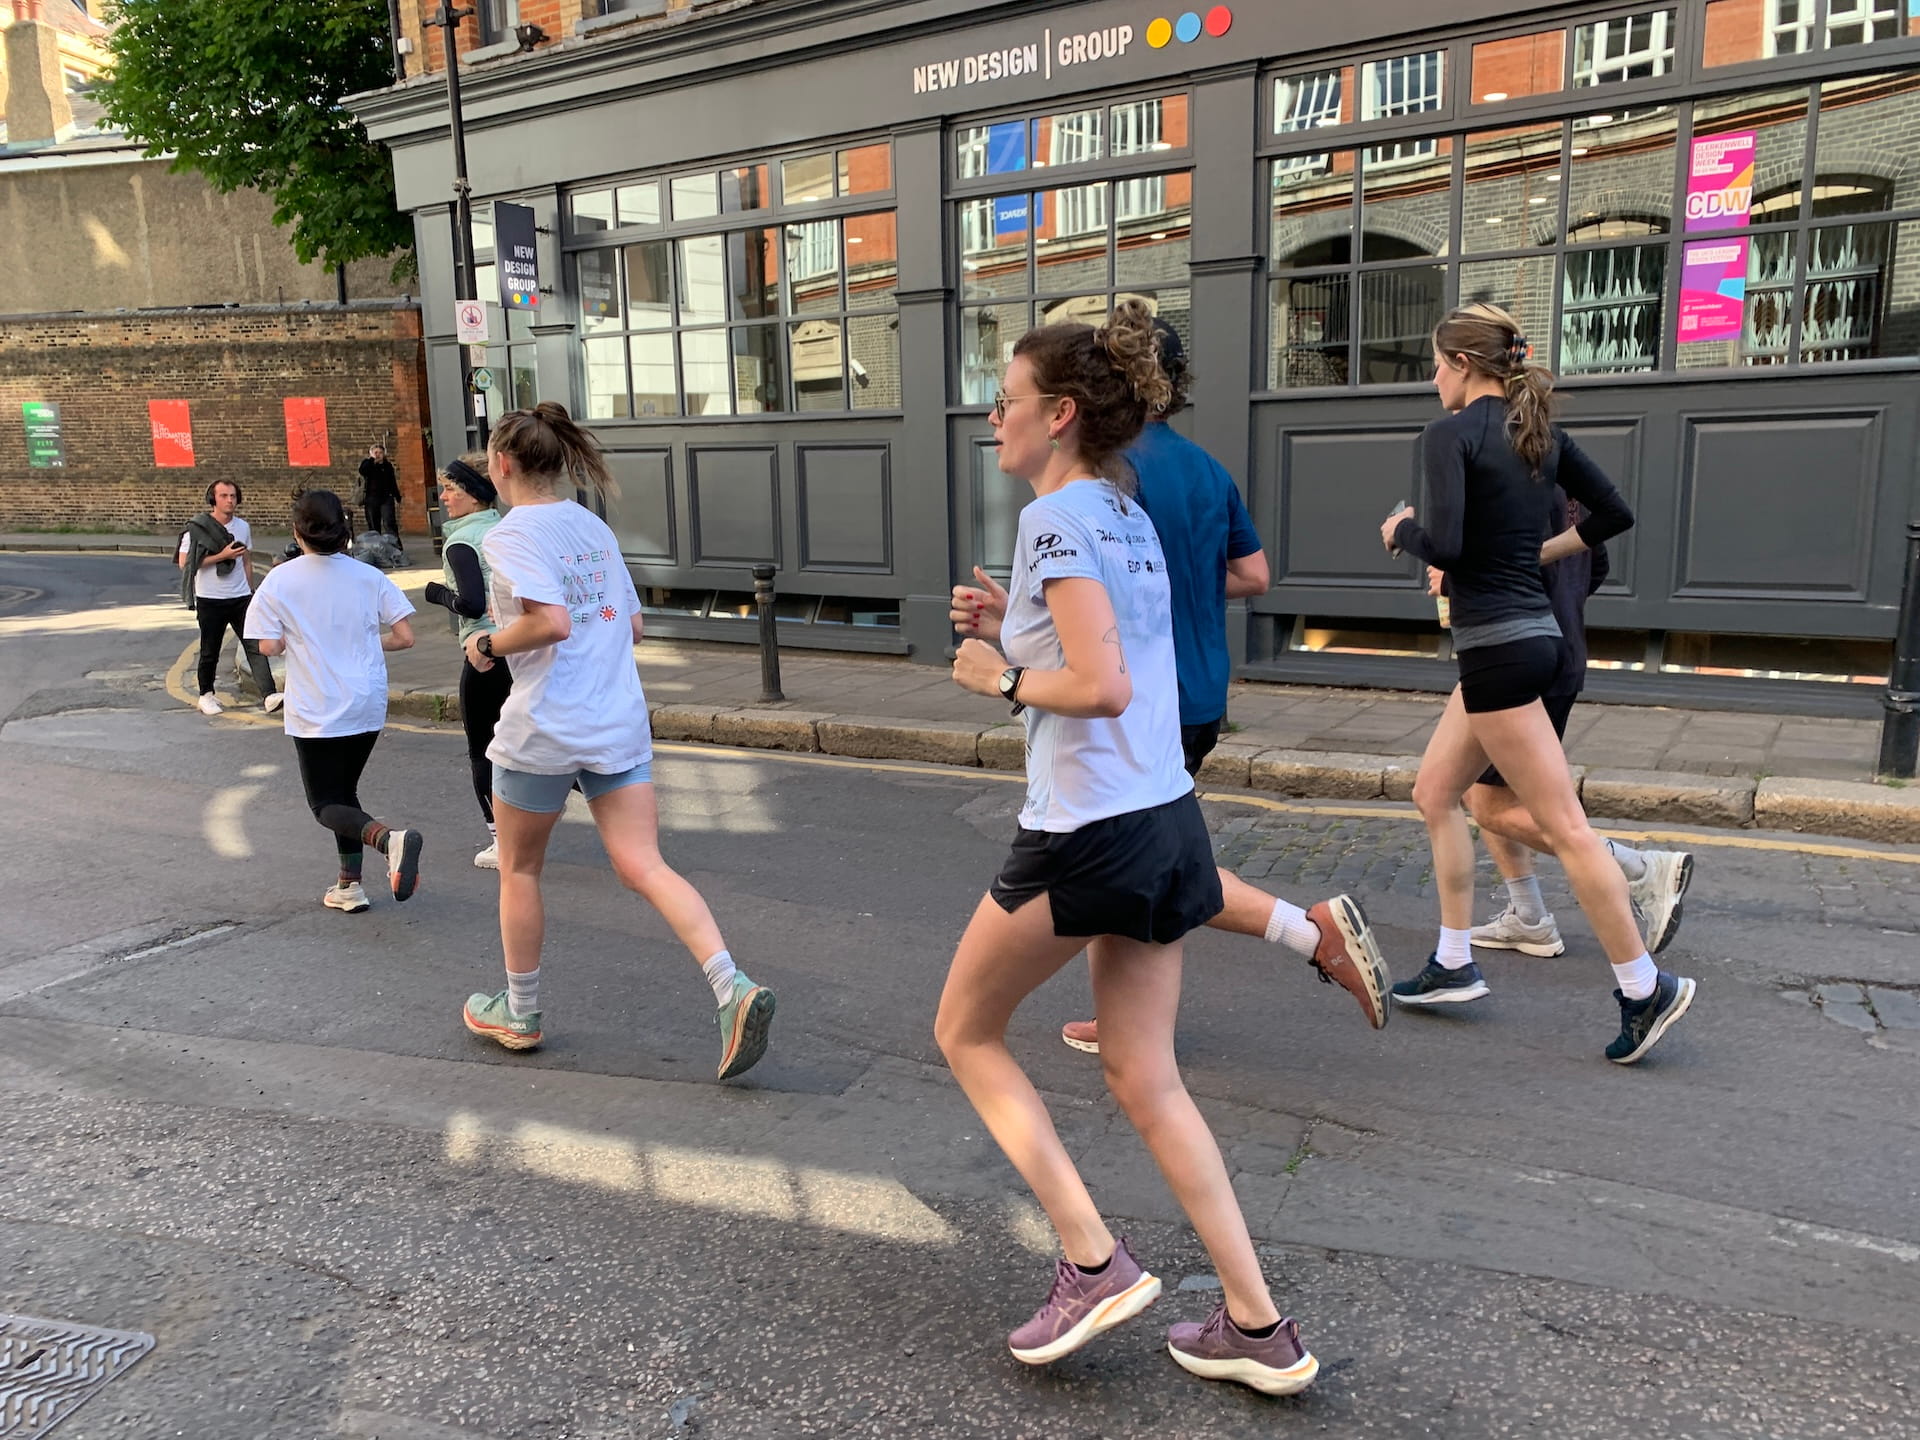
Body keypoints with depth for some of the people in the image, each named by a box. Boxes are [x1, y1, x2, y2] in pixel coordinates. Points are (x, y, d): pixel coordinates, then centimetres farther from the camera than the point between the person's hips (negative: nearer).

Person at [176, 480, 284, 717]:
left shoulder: (243, 527, 7)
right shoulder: (197, 528, -6)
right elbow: (184, 563, -12)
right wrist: (222, 556, -18)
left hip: (240, 598, 3)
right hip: (210, 600, -3)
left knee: (255, 646, -10)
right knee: (210, 651, 10)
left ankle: (269, 696, -19)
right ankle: (206, 695, 28)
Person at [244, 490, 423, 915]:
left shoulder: (279, 581, -7)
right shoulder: (369, 577, -1)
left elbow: (270, 646, -8)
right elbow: (405, 637, -3)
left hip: (315, 712, -3)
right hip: (368, 706, 4)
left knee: (327, 805, 4)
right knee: (344, 792, 21)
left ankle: (389, 839, -25)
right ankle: (349, 885, 19)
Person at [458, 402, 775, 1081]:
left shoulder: (512, 534, -9)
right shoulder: (594, 527, 13)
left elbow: (549, 622, -23)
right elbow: (631, 625, 16)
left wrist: (490, 645, -7)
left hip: (542, 730, -6)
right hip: (619, 725, 6)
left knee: (518, 869, 15)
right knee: (645, 868, 0)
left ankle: (519, 1012, 30)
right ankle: (733, 989, -17)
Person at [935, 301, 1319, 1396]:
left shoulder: (1057, 517, -14)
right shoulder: (1132, 516, 13)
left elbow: (1102, 688, -24)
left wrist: (1004, 678, -8)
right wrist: (1015, 626, 14)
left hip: (1087, 837, -9)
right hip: (1169, 823, 9)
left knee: (967, 1032, 14)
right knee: (1146, 1080, 16)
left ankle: (1095, 1263, 12)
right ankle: (1261, 1329, 21)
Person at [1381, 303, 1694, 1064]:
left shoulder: (1451, 433, -13)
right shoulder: (1541, 431, 12)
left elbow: (1444, 546, -23)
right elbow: (1615, 514, 15)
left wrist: (1400, 530, -3)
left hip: (1497, 645, -9)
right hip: (1531, 631, 9)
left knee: (1562, 825, -2)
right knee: (1435, 793, 17)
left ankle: (1645, 987, 8)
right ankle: (1454, 964, 22)